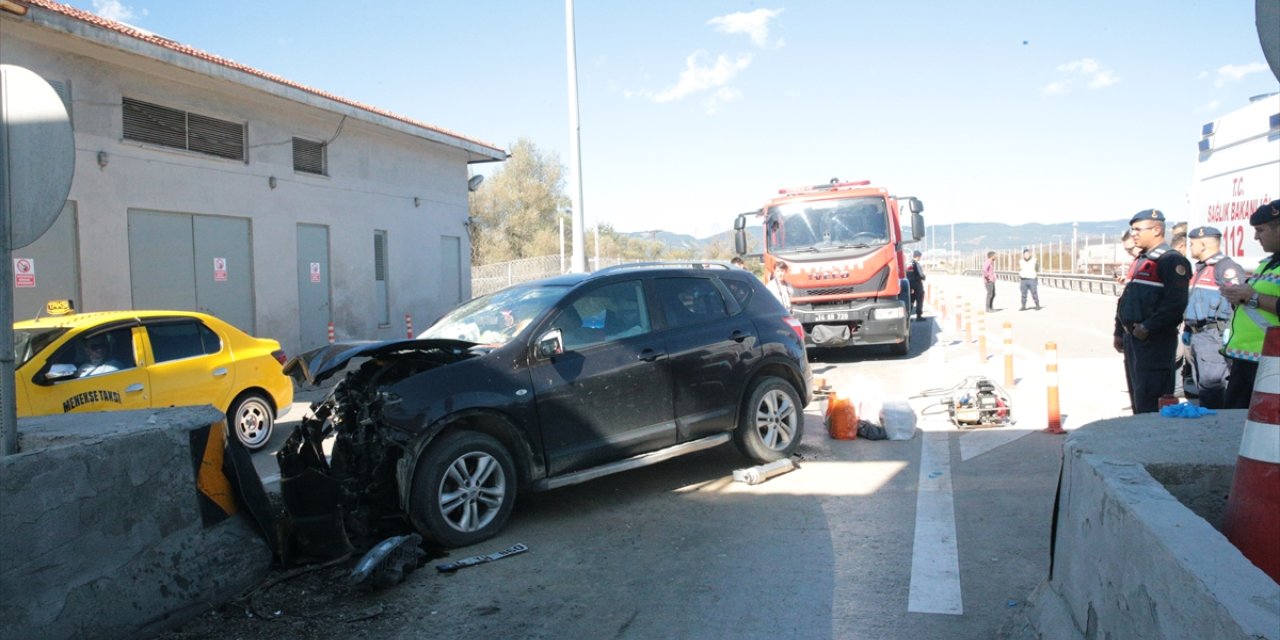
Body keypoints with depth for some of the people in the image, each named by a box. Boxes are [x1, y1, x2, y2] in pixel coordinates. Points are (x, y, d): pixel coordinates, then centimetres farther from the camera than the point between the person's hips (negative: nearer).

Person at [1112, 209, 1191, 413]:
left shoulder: (1172, 261, -10)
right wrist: (1119, 332, 20)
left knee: (1150, 404, -8)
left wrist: (1147, 327, -22)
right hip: (1132, 339, 9)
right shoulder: (1140, 261, 19)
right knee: (1137, 397, 16)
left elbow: (1175, 302, -21)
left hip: (1155, 341, -9)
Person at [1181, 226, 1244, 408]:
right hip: (1196, 337, 10)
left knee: (1210, 388, -10)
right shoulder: (1200, 269, 21)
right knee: (1202, 388, 14)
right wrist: (1187, 333, 23)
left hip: (1213, 337, -10)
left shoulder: (1226, 268, -11)